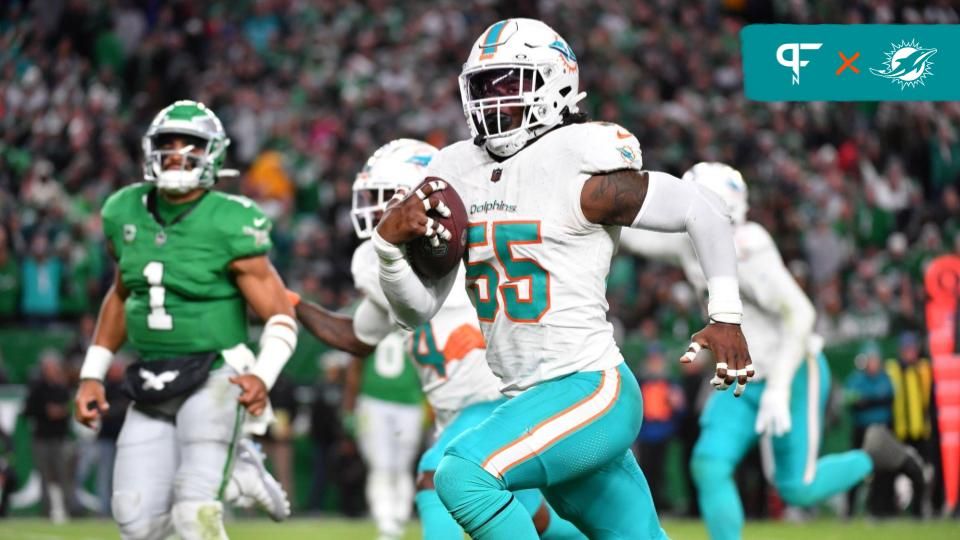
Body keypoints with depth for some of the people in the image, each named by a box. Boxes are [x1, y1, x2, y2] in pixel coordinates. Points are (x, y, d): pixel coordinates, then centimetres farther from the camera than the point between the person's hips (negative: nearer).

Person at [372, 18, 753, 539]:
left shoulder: (580, 173, -12)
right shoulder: (455, 174, 8)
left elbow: (701, 210, -5)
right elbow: (417, 309, 10)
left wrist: (725, 316, -5)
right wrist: (390, 240, -8)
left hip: (590, 391, -7)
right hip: (530, 398, 7)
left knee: (463, 475, -26)